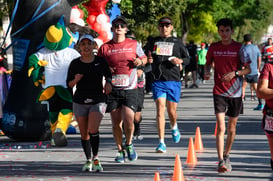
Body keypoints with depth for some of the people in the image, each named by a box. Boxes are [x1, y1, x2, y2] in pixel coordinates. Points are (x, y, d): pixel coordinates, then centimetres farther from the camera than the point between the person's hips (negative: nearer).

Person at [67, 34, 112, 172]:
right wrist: (76, 79, -14)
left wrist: (108, 83, -3)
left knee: (93, 130, -20)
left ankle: (96, 158, -3)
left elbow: (108, 74, 18)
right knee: (84, 134, 6)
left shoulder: (100, 61, 1)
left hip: (98, 101, -2)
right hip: (80, 102, 2)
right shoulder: (75, 64, 2)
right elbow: (69, 84, 7)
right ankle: (88, 160, 24)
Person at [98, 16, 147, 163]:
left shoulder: (133, 44, 7)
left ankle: (129, 144, 12)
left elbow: (144, 58, 20)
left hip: (130, 90, -1)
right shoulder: (105, 48, 6)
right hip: (113, 90, 1)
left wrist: (140, 61, -3)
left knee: (128, 119, -14)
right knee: (116, 122, 2)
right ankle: (120, 150, 18)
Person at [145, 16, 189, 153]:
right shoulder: (153, 42, 11)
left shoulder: (177, 43, 8)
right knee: (160, 108, -13)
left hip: (173, 80, 0)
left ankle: (174, 127, 42)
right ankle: (161, 143, -15)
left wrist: (180, 61, -9)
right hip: (158, 81, 0)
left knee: (172, 110, 5)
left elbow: (187, 59, 13)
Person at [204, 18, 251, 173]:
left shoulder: (239, 48, -2)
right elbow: (208, 63, 17)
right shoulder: (214, 47, 3)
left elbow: (248, 69, 0)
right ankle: (221, 161, -15)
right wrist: (207, 72, -5)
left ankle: (226, 155, 31)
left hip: (235, 92, 0)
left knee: (232, 128, 10)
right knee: (221, 128, -12)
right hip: (219, 92, 0)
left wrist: (235, 73, -17)